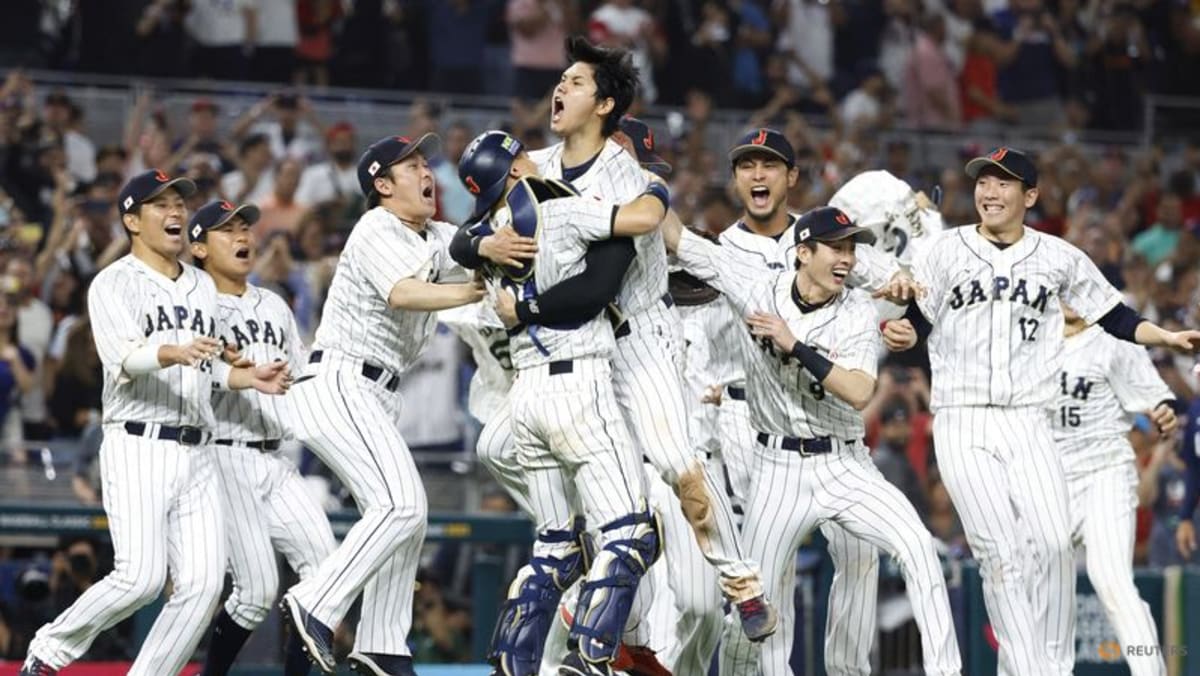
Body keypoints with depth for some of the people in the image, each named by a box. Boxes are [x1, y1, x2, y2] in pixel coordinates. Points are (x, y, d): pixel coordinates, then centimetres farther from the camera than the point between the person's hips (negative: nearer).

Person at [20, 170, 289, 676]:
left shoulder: (203, 287, 19)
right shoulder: (113, 285, -3)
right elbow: (123, 359, -19)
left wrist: (248, 378, 10)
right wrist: (174, 353, -39)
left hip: (196, 454, 6)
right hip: (138, 448, -6)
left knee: (203, 583, -7)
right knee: (142, 576, -18)